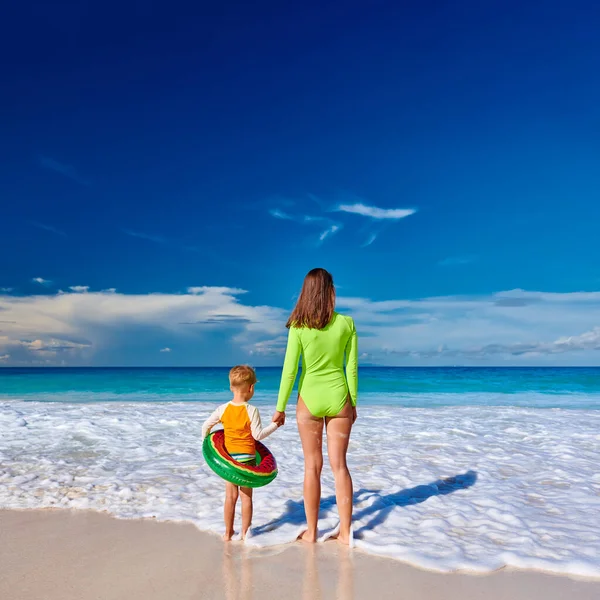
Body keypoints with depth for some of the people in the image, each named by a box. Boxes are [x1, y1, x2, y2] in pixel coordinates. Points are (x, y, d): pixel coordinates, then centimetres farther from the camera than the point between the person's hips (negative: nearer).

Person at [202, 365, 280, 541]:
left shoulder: (223, 409, -3)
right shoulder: (251, 410, -14)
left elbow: (206, 426, 4)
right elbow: (258, 435, -12)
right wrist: (275, 424, -2)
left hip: (228, 457, 3)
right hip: (247, 457, -3)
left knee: (231, 496, 12)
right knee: (246, 496, 8)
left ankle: (228, 533, 21)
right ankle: (245, 532, 14)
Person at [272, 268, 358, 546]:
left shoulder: (299, 326, -10)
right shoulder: (347, 323, -5)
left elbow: (289, 370, -9)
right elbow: (352, 368, -1)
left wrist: (280, 407, 0)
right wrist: (353, 404, 10)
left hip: (310, 399, -1)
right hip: (338, 398, 1)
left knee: (312, 466, 10)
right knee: (339, 465, 10)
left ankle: (311, 531, 19)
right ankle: (346, 531, 15)